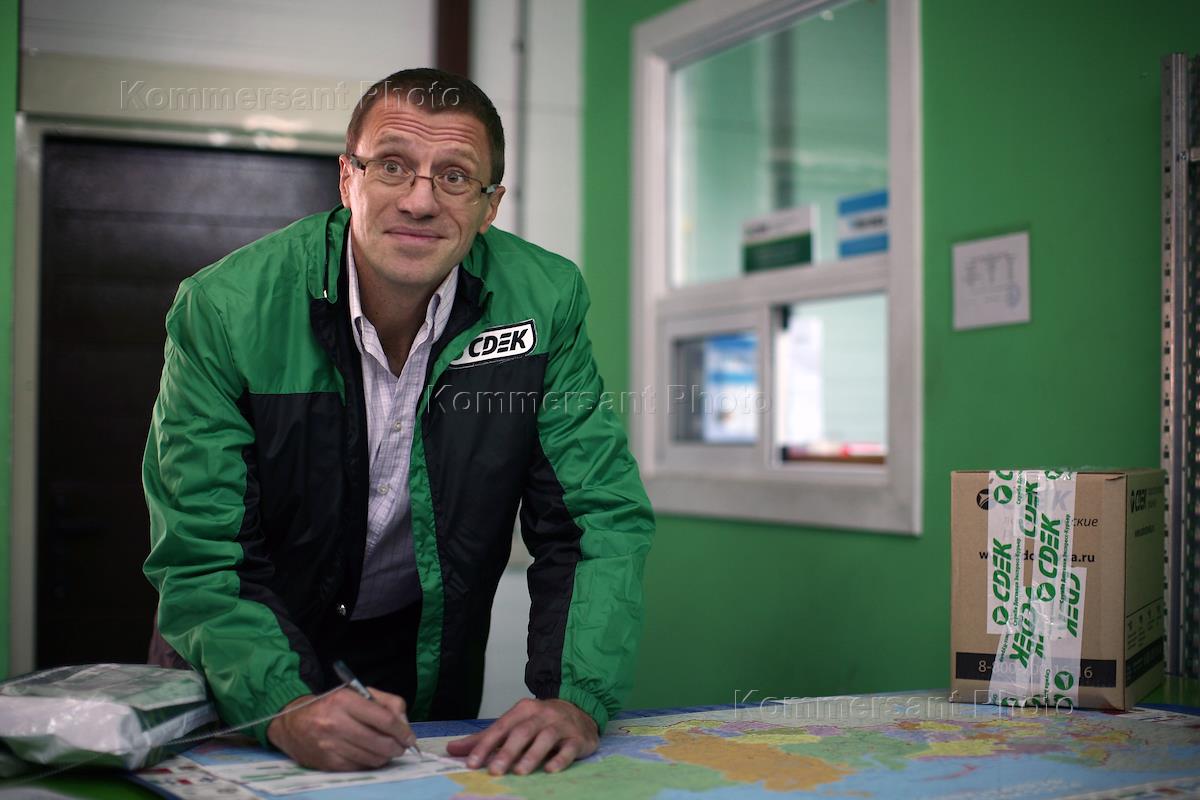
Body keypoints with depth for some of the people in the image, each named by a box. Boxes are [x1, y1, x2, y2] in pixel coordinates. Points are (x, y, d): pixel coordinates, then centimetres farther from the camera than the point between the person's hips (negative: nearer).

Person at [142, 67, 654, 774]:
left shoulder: (545, 301, -13)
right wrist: (288, 709, -37)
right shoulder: (224, 311, -19)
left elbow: (600, 521, -12)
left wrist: (574, 699, -28)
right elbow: (201, 562, -19)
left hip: (430, 657, 1)